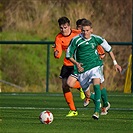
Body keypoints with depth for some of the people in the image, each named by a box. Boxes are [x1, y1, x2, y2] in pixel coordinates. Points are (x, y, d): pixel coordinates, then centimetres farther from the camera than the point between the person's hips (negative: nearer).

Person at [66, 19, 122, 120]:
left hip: (95, 66, -1)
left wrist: (115, 63, 11)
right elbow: (69, 55, -1)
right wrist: (76, 63, -17)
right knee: (85, 91, 9)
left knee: (96, 85, -25)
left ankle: (97, 111, -28)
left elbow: (108, 49, 11)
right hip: (82, 69, 1)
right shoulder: (76, 40, -10)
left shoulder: (96, 39, -4)